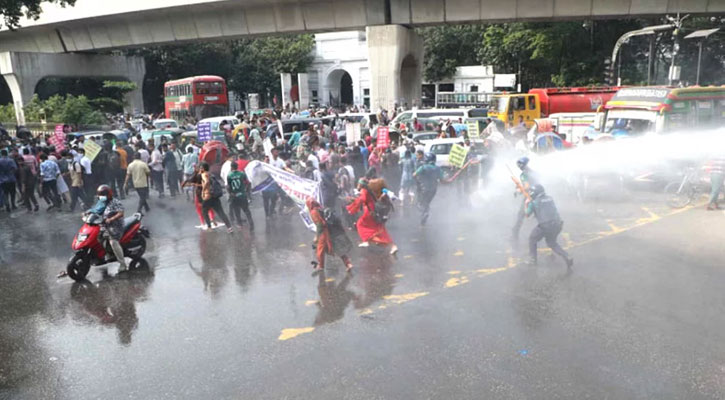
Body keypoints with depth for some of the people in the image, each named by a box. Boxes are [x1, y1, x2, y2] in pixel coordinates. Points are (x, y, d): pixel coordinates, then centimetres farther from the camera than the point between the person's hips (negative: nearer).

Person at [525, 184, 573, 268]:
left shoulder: (533, 202, -2)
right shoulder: (550, 199, 15)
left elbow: (527, 214, 10)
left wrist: (526, 204, 27)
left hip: (545, 226, -6)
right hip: (557, 225, 6)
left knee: (532, 239, 20)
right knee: (551, 243, 27)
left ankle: (532, 260, 20)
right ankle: (567, 257, 11)